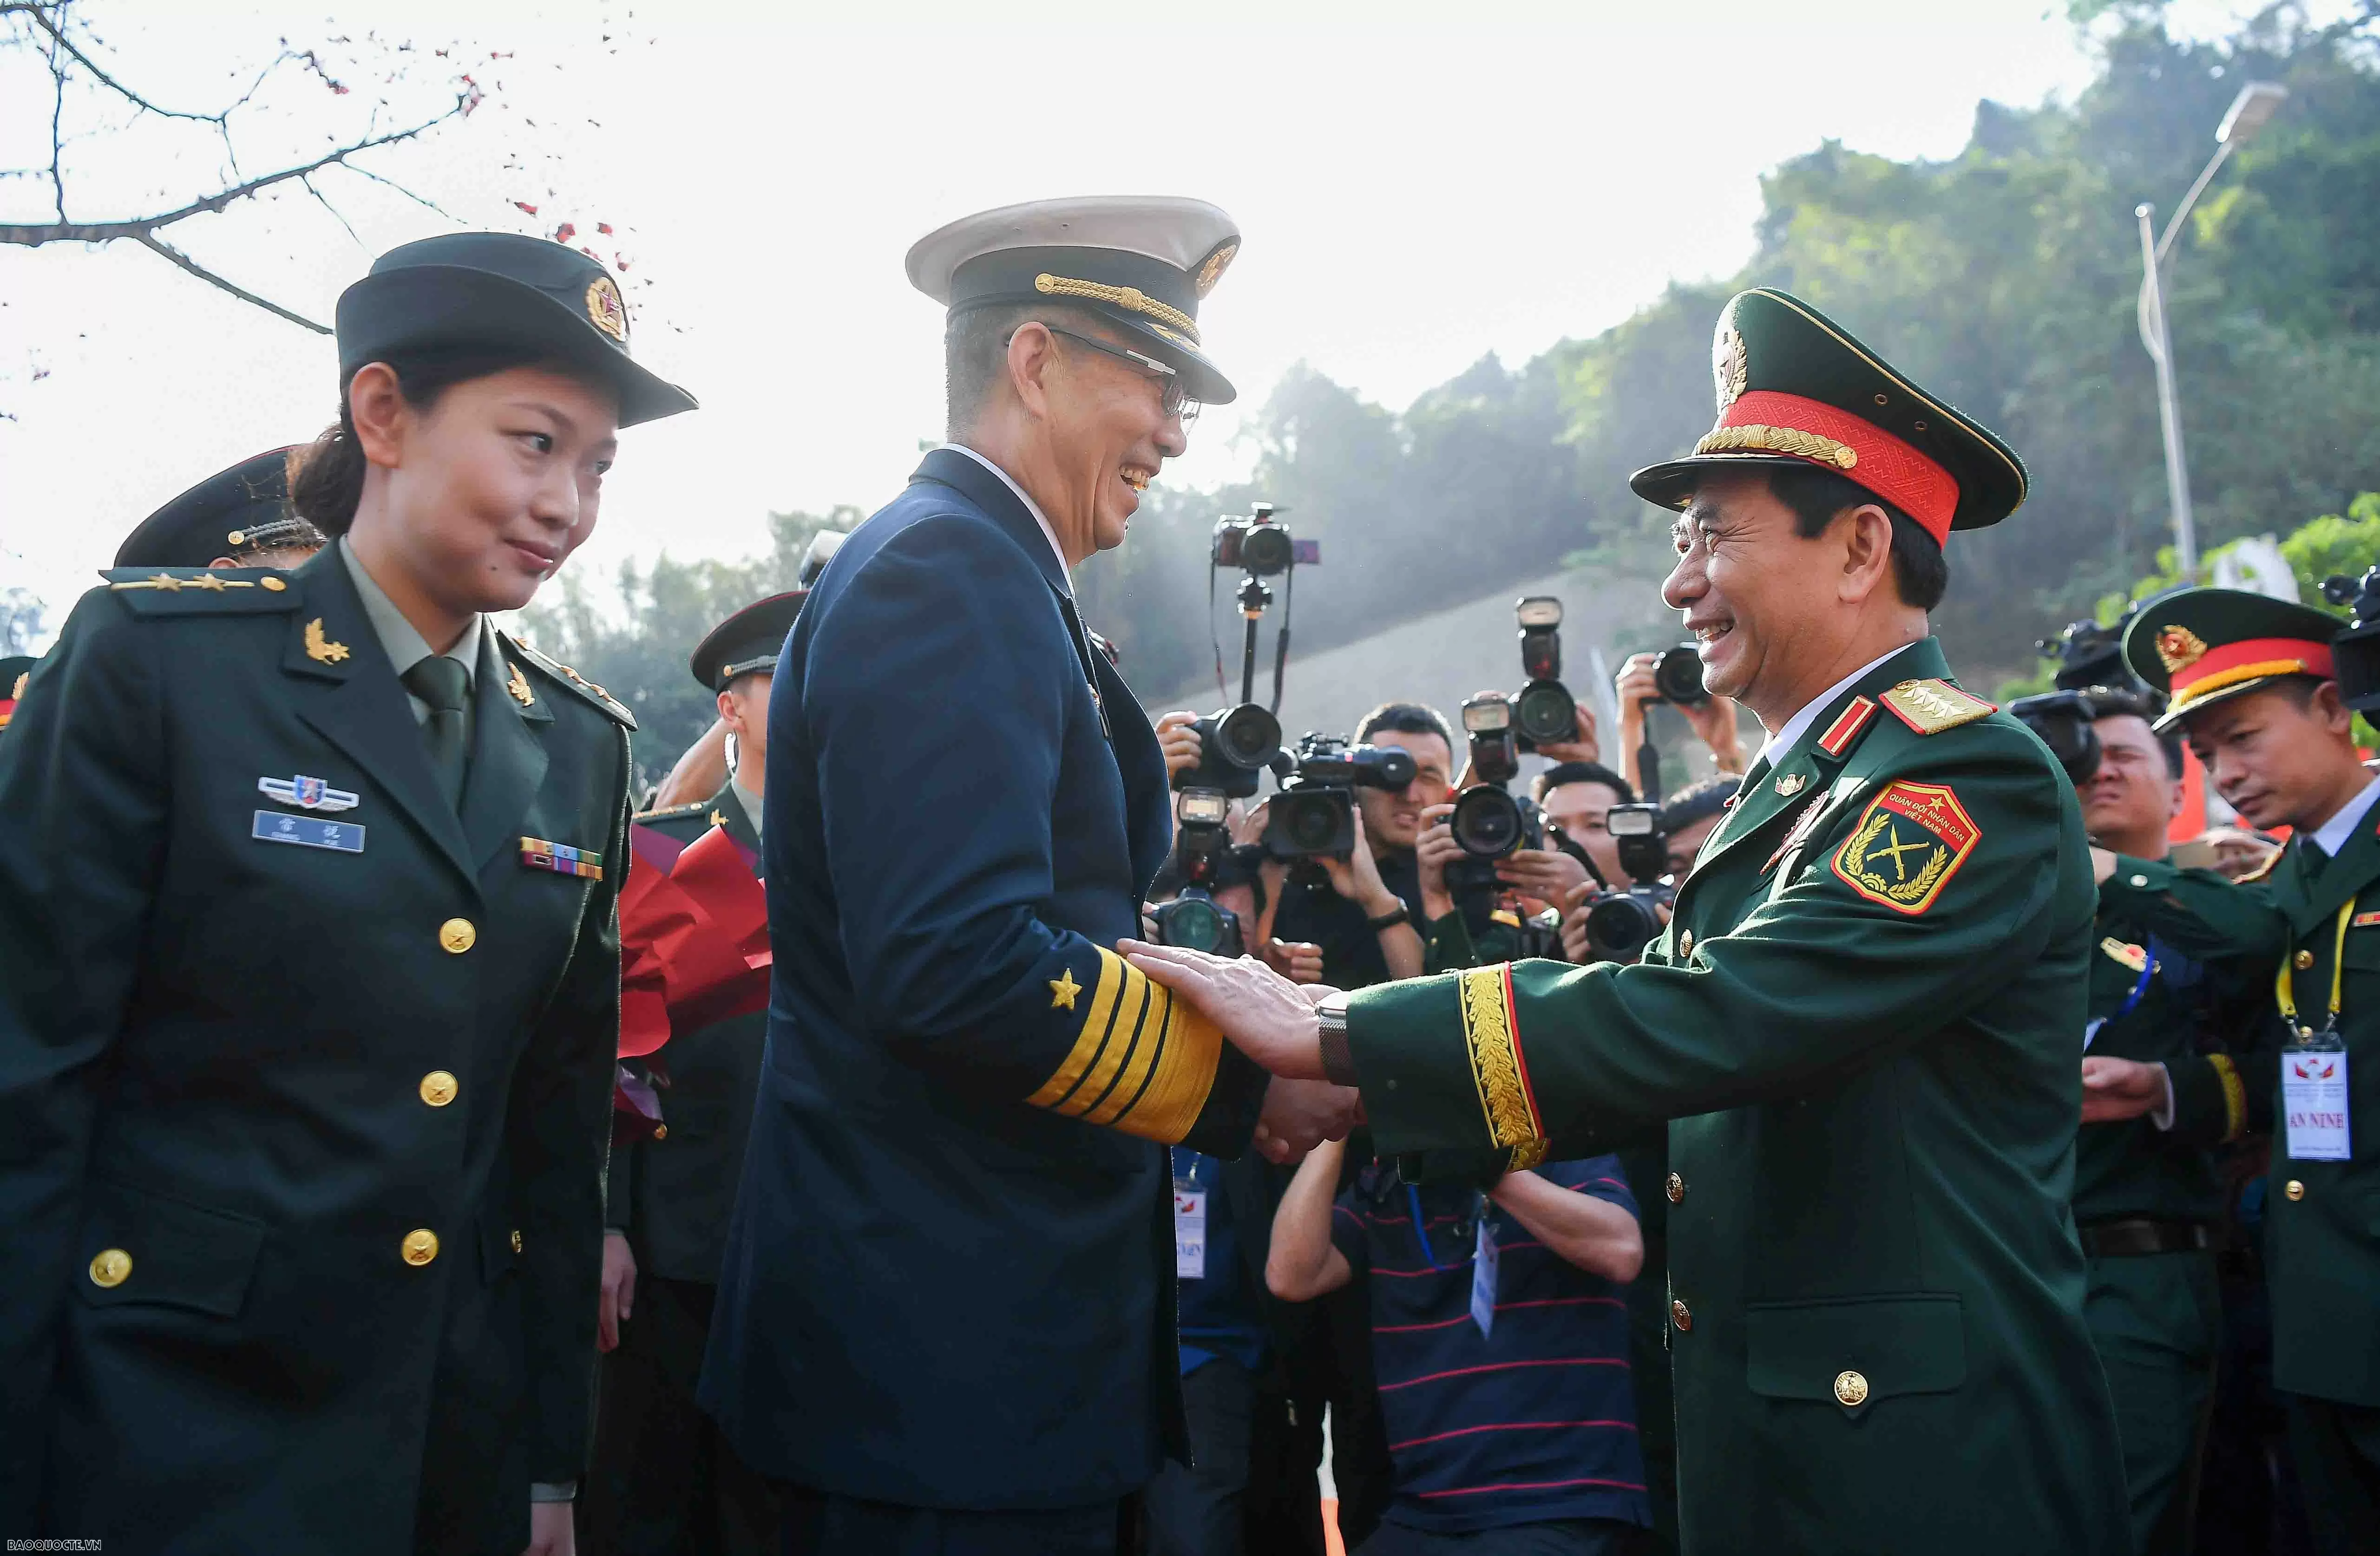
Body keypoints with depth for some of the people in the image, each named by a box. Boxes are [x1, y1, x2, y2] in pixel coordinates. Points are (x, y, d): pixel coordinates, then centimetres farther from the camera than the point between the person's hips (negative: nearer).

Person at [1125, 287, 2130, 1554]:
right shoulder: (1781, 792, 12)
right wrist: (1350, 1093, -2)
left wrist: (1334, 1034, -27)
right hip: (1759, 1444, 8)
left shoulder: (1973, 780, -17)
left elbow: (1719, 1018, -28)